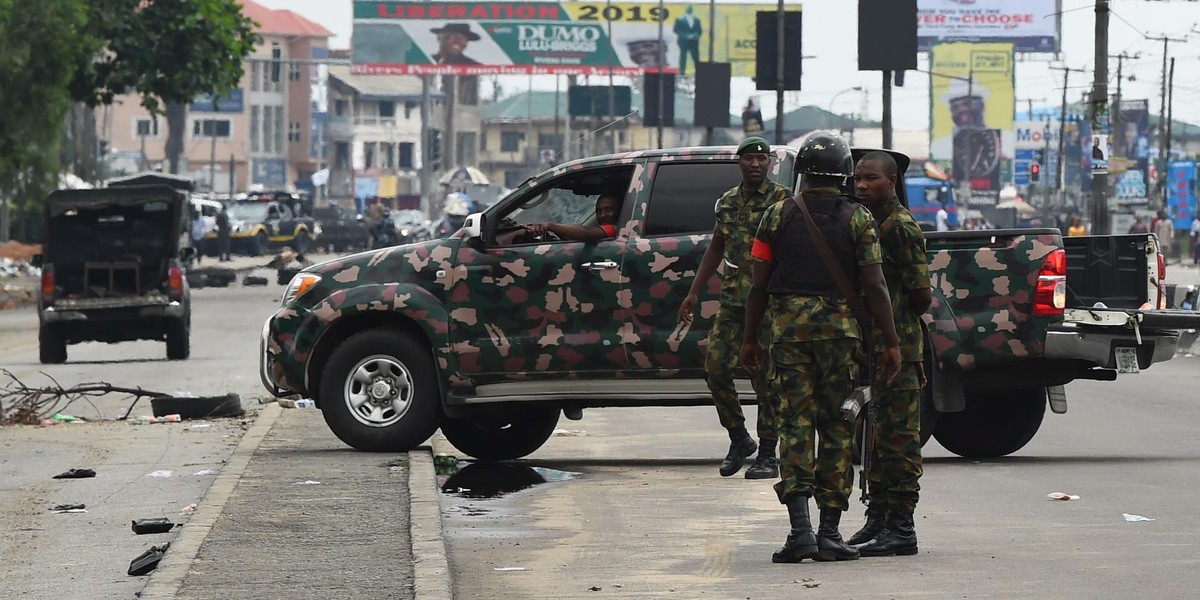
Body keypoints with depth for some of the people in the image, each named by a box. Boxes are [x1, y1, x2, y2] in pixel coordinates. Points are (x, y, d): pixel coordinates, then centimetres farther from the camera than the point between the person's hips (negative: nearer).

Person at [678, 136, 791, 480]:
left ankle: (768, 455, 5)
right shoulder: (727, 203, 13)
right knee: (716, 370, 0)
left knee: (765, 380, -3)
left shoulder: (782, 201, -4)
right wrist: (693, 293, 21)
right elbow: (716, 248, 24)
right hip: (732, 303, 5)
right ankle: (739, 440, 17)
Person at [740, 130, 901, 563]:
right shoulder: (857, 219, 0)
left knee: (795, 427, 2)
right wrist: (891, 343, 0)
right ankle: (830, 533, 6)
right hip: (840, 330, -1)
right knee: (836, 430, 6)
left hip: (789, 329, 1)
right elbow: (874, 287, -4)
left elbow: (760, 285, 3)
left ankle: (800, 528, -11)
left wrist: (750, 338, 12)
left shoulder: (778, 216, 3)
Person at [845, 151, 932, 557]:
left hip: (898, 347, -10)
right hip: (870, 346, 10)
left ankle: (901, 529, -5)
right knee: (875, 438, 14)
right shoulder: (866, 223, 16)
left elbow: (921, 297, -13)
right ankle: (877, 520, 21)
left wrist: (893, 322, -1)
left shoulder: (899, 227, -13)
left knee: (899, 437, -6)